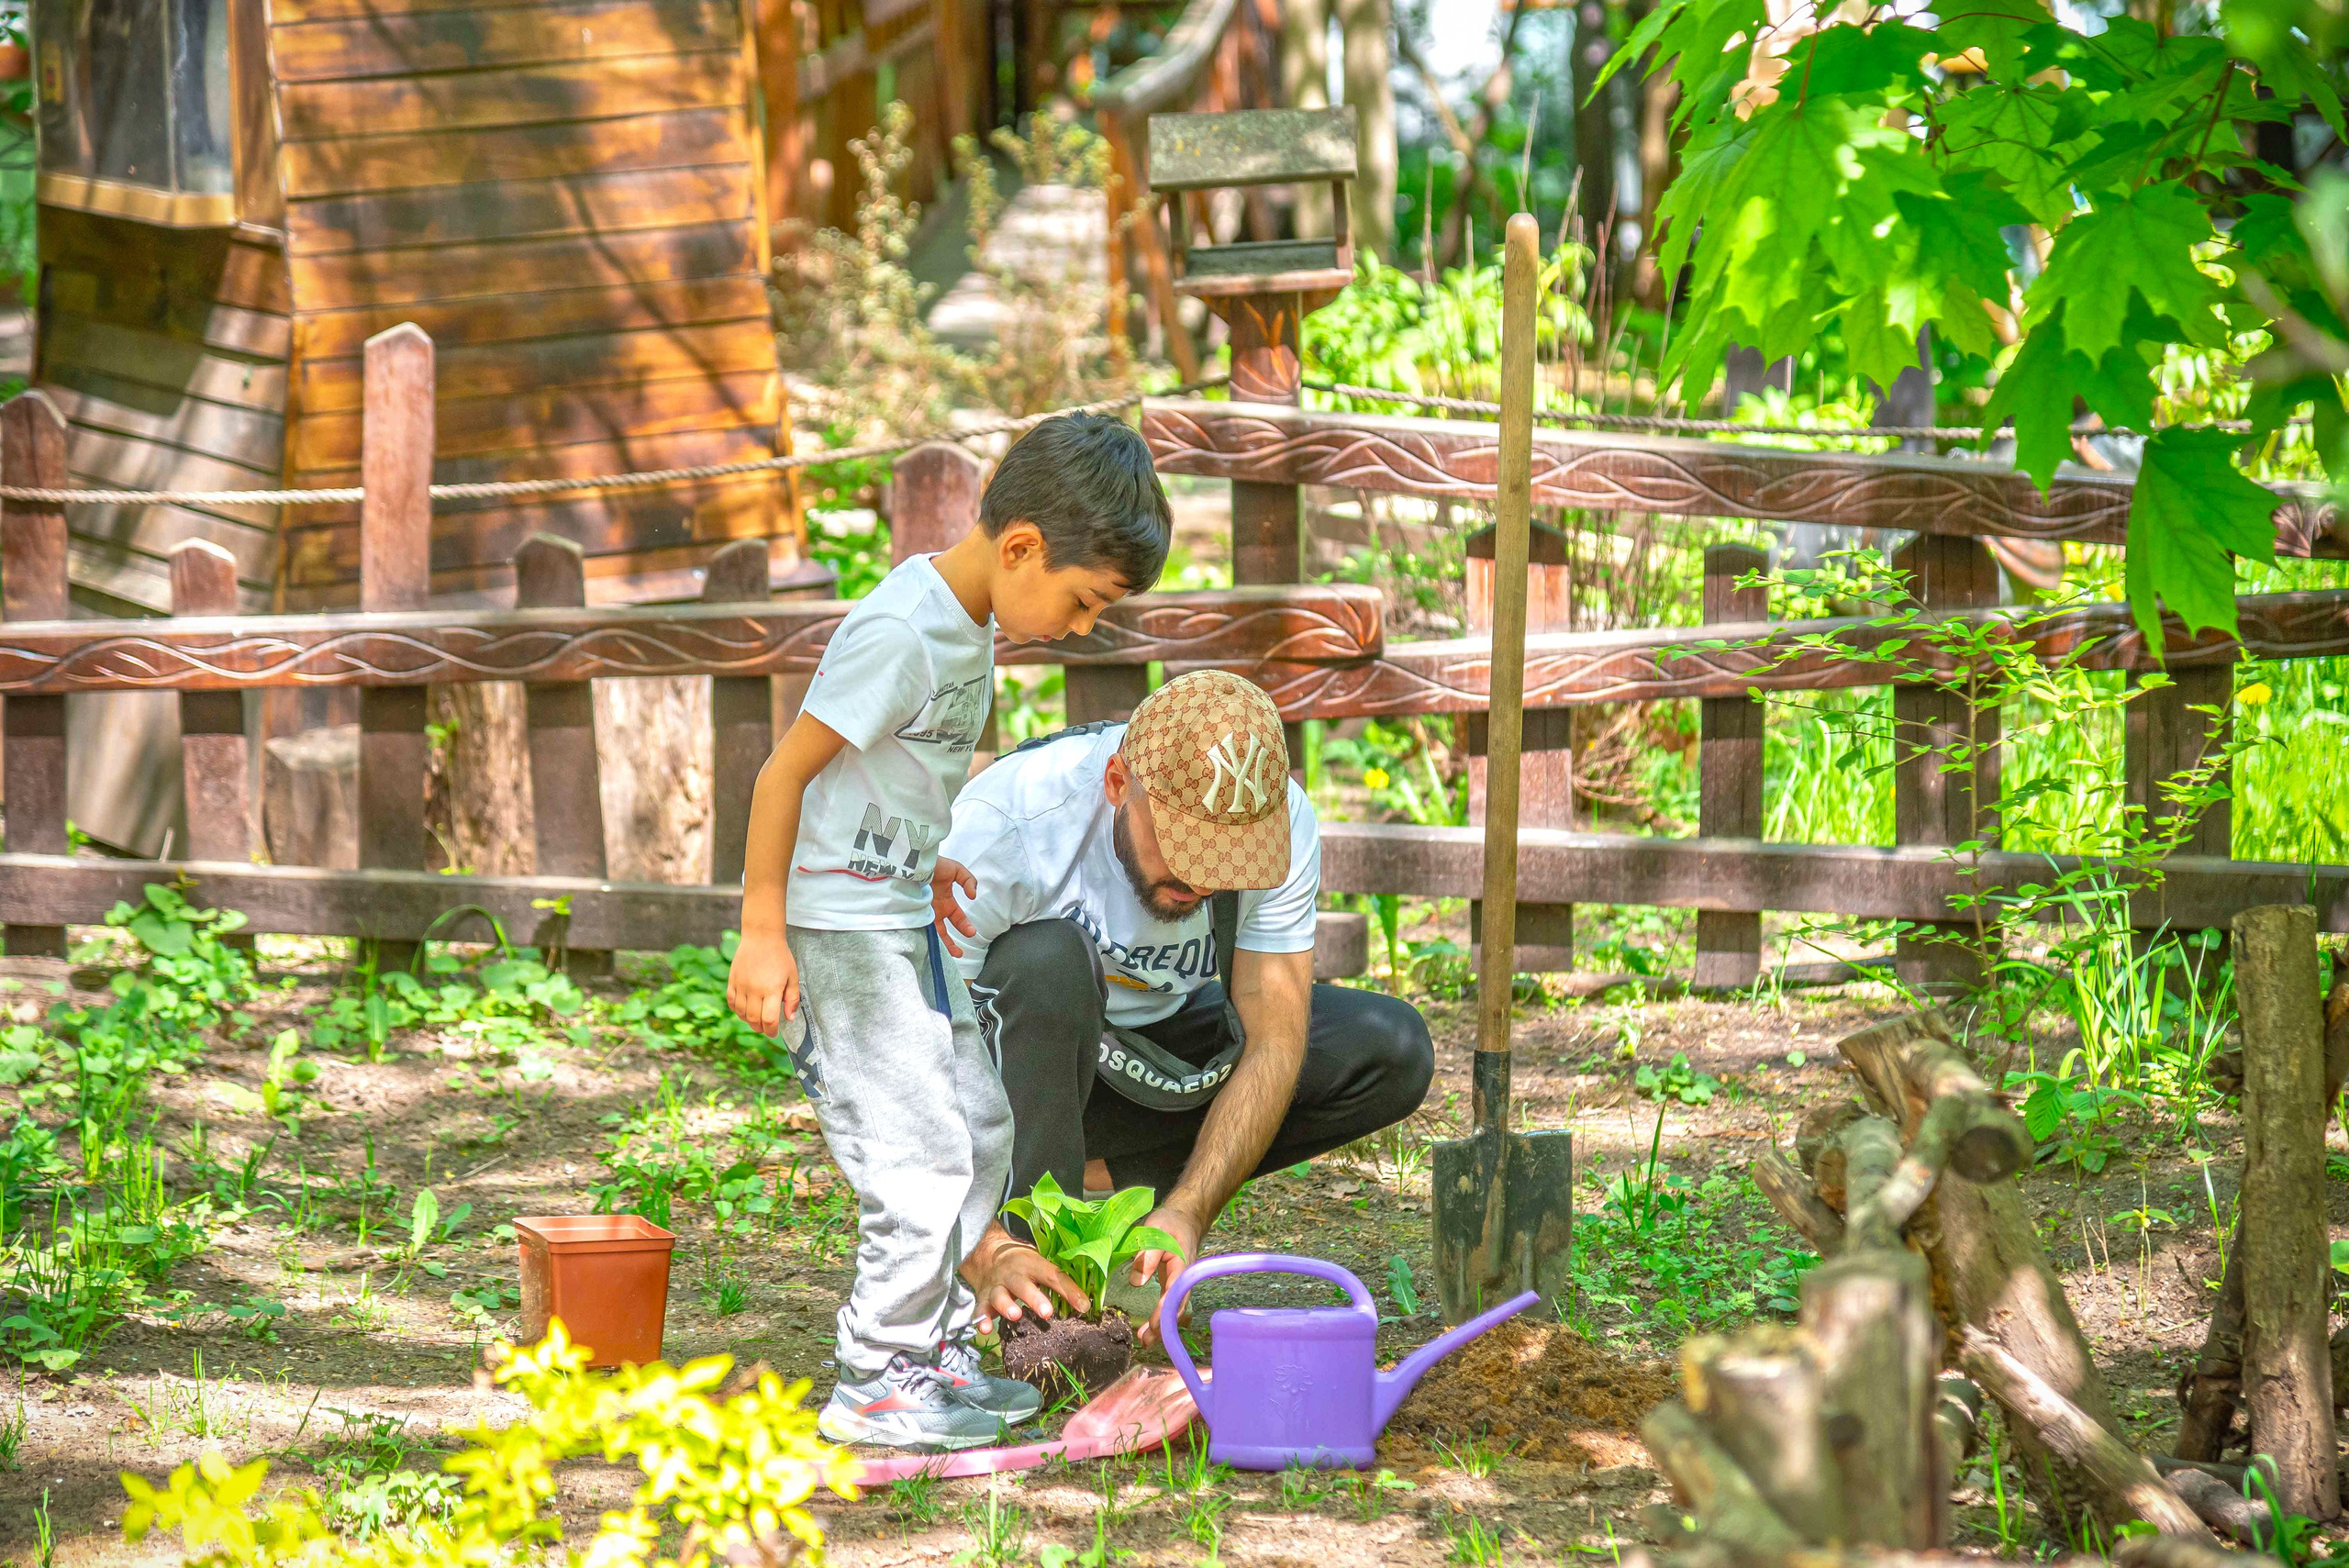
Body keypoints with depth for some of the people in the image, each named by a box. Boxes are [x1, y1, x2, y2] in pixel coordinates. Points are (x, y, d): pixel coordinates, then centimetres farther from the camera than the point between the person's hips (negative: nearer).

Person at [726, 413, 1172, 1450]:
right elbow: (785, 774, -20)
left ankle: (937, 1348, 22)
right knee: (918, 1155, -9)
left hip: (917, 916, 10)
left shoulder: (973, 620, 5)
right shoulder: (900, 634, -23)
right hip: (845, 925, -10)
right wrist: (762, 935, -18)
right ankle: (876, 1384, 0)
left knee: (980, 1129, 13)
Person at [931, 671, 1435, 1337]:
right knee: (1050, 957, -38)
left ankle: (1102, 1178, -8)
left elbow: (1273, 1045, -22)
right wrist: (987, 1251, -47)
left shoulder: (1278, 821, -22)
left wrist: (1185, 1214, -37)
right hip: (1015, 1060, -4)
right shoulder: (1008, 824, -33)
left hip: (1159, 1041, 4)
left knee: (1393, 1052, -16)